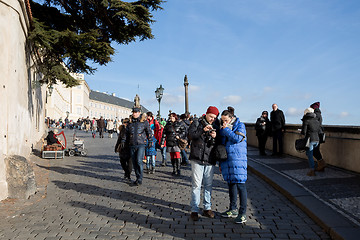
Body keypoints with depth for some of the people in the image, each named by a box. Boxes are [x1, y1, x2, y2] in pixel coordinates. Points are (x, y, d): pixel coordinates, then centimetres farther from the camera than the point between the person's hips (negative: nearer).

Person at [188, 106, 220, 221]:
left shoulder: (216, 125, 10)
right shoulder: (197, 122, 2)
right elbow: (190, 136, -10)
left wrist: (214, 137, -12)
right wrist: (203, 130, -20)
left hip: (210, 159, 3)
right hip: (197, 159, -3)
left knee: (208, 185, 9)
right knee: (196, 185, -2)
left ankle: (207, 208, 21)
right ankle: (194, 210, 5)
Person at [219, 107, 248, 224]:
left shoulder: (240, 125, -2)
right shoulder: (222, 127, 14)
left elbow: (237, 138, -19)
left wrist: (226, 129, -12)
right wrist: (220, 162, 17)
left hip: (238, 159, -6)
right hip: (226, 159, 6)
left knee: (240, 184, -6)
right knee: (231, 183, 13)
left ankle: (243, 213, 0)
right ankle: (233, 210, 24)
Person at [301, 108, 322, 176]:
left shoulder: (306, 121, -8)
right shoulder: (317, 121, 11)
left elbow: (303, 132, -13)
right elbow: (319, 131, 13)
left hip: (310, 140, -7)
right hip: (316, 140, 7)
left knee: (310, 156, 2)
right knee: (308, 153, 22)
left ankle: (312, 171, 3)